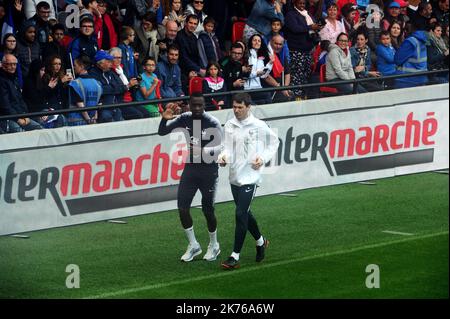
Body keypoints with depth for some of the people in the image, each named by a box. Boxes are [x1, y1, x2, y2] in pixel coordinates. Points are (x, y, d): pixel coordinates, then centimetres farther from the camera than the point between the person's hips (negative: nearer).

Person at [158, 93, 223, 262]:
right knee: (182, 207, -2)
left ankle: (214, 245, 25)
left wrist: (203, 151, -34)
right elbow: (162, 132, 4)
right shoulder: (185, 119, 1)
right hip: (191, 168, 5)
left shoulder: (213, 123, -13)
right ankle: (193, 245, 14)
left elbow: (221, 147, -18)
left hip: (209, 170, -4)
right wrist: (164, 119, -17)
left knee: (207, 209, 3)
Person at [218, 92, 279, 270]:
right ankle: (260, 241, 42)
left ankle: (235, 256, -11)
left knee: (241, 214, -13)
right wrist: (224, 157, -13)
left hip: (250, 176, -6)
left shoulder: (258, 126, -5)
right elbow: (228, 147, 8)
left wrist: (263, 158, -5)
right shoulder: (229, 126, 6)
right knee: (244, 213, 17)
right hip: (234, 176, 6)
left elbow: (274, 142, 8)